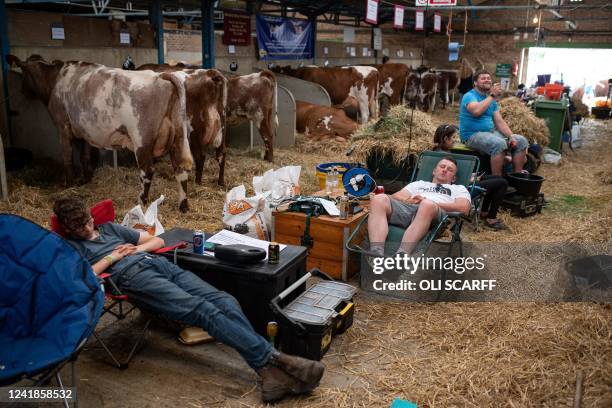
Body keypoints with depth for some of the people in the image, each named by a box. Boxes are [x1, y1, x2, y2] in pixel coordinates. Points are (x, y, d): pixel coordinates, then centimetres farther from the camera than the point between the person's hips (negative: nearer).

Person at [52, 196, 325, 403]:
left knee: (225, 302, -20)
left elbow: (158, 241, 31)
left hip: (162, 264, 6)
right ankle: (272, 359, -34)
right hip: (133, 276, -6)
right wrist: (112, 257, 1)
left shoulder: (109, 228, 33)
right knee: (204, 310, -28)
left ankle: (270, 372, -32)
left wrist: (137, 249, 12)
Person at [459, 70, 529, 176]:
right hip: (473, 135, -8)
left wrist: (510, 136, -6)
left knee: (521, 141, 1)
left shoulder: (492, 100, 16)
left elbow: (499, 121, 9)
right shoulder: (469, 96, -8)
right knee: (499, 144, -34)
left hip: (491, 132, 9)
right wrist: (492, 96, -23)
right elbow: (476, 111, -30)